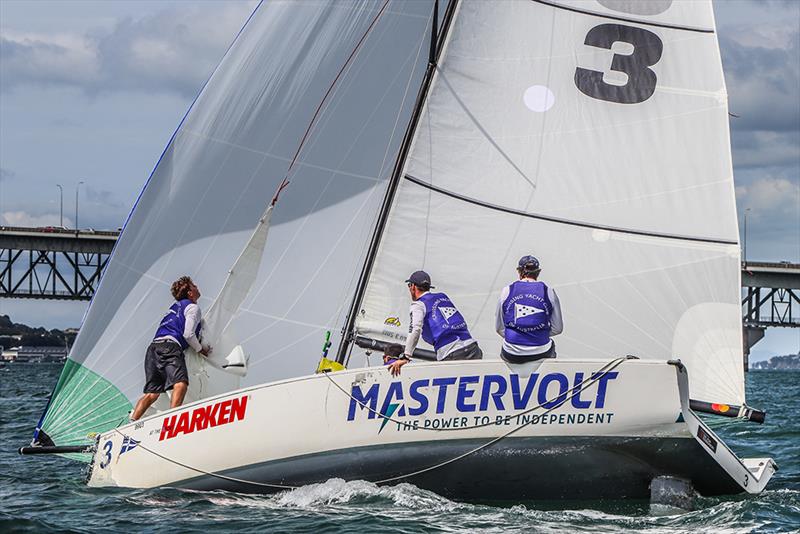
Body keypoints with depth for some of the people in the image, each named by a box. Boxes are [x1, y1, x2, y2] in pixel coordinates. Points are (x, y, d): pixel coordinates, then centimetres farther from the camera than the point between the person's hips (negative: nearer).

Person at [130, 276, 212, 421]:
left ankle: (132, 422, -10)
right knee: (180, 383, -26)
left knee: (152, 393, 5)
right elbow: (188, 334, -3)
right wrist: (201, 349, 11)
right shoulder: (192, 307, 8)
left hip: (153, 347, 9)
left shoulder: (175, 306, 33)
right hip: (170, 346, -9)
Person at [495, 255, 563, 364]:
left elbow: (500, 328, 6)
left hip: (512, 354, 0)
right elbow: (557, 328, 4)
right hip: (541, 353, 0)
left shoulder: (506, 291, 0)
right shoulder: (549, 292, -1)